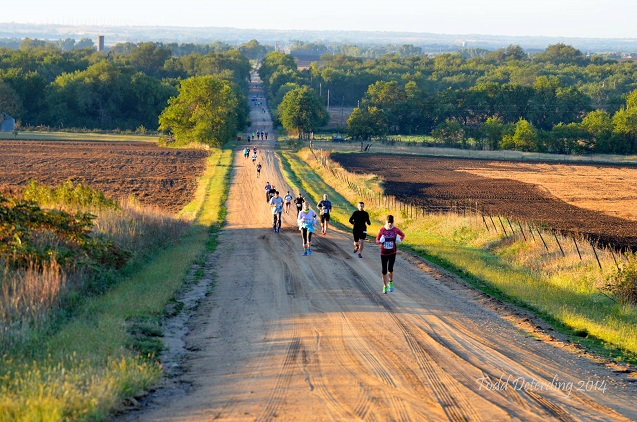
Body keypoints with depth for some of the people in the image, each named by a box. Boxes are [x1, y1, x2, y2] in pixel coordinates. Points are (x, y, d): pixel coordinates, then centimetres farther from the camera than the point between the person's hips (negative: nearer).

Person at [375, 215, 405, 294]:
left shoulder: (396, 230, -7)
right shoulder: (381, 230, -9)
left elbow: (403, 235, 11)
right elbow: (377, 240, 1)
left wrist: (400, 239, -9)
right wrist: (380, 241, -21)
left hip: (392, 253, -1)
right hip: (384, 253, 1)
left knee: (390, 268, -15)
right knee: (384, 270, 6)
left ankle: (391, 282, 13)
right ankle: (385, 286, 26)